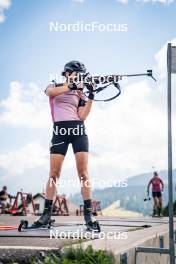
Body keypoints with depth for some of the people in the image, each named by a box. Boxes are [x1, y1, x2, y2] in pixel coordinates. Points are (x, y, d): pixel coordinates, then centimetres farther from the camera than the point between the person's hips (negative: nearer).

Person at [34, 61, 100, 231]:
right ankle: (46, 214, 2)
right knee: (53, 174, -5)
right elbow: (50, 92, -12)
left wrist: (91, 96, -4)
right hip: (60, 131, -1)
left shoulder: (80, 94, 18)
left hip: (78, 130, 2)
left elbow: (82, 116, 4)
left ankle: (89, 214, -8)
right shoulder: (55, 86, 14)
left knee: (83, 173, -8)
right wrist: (71, 85, -17)